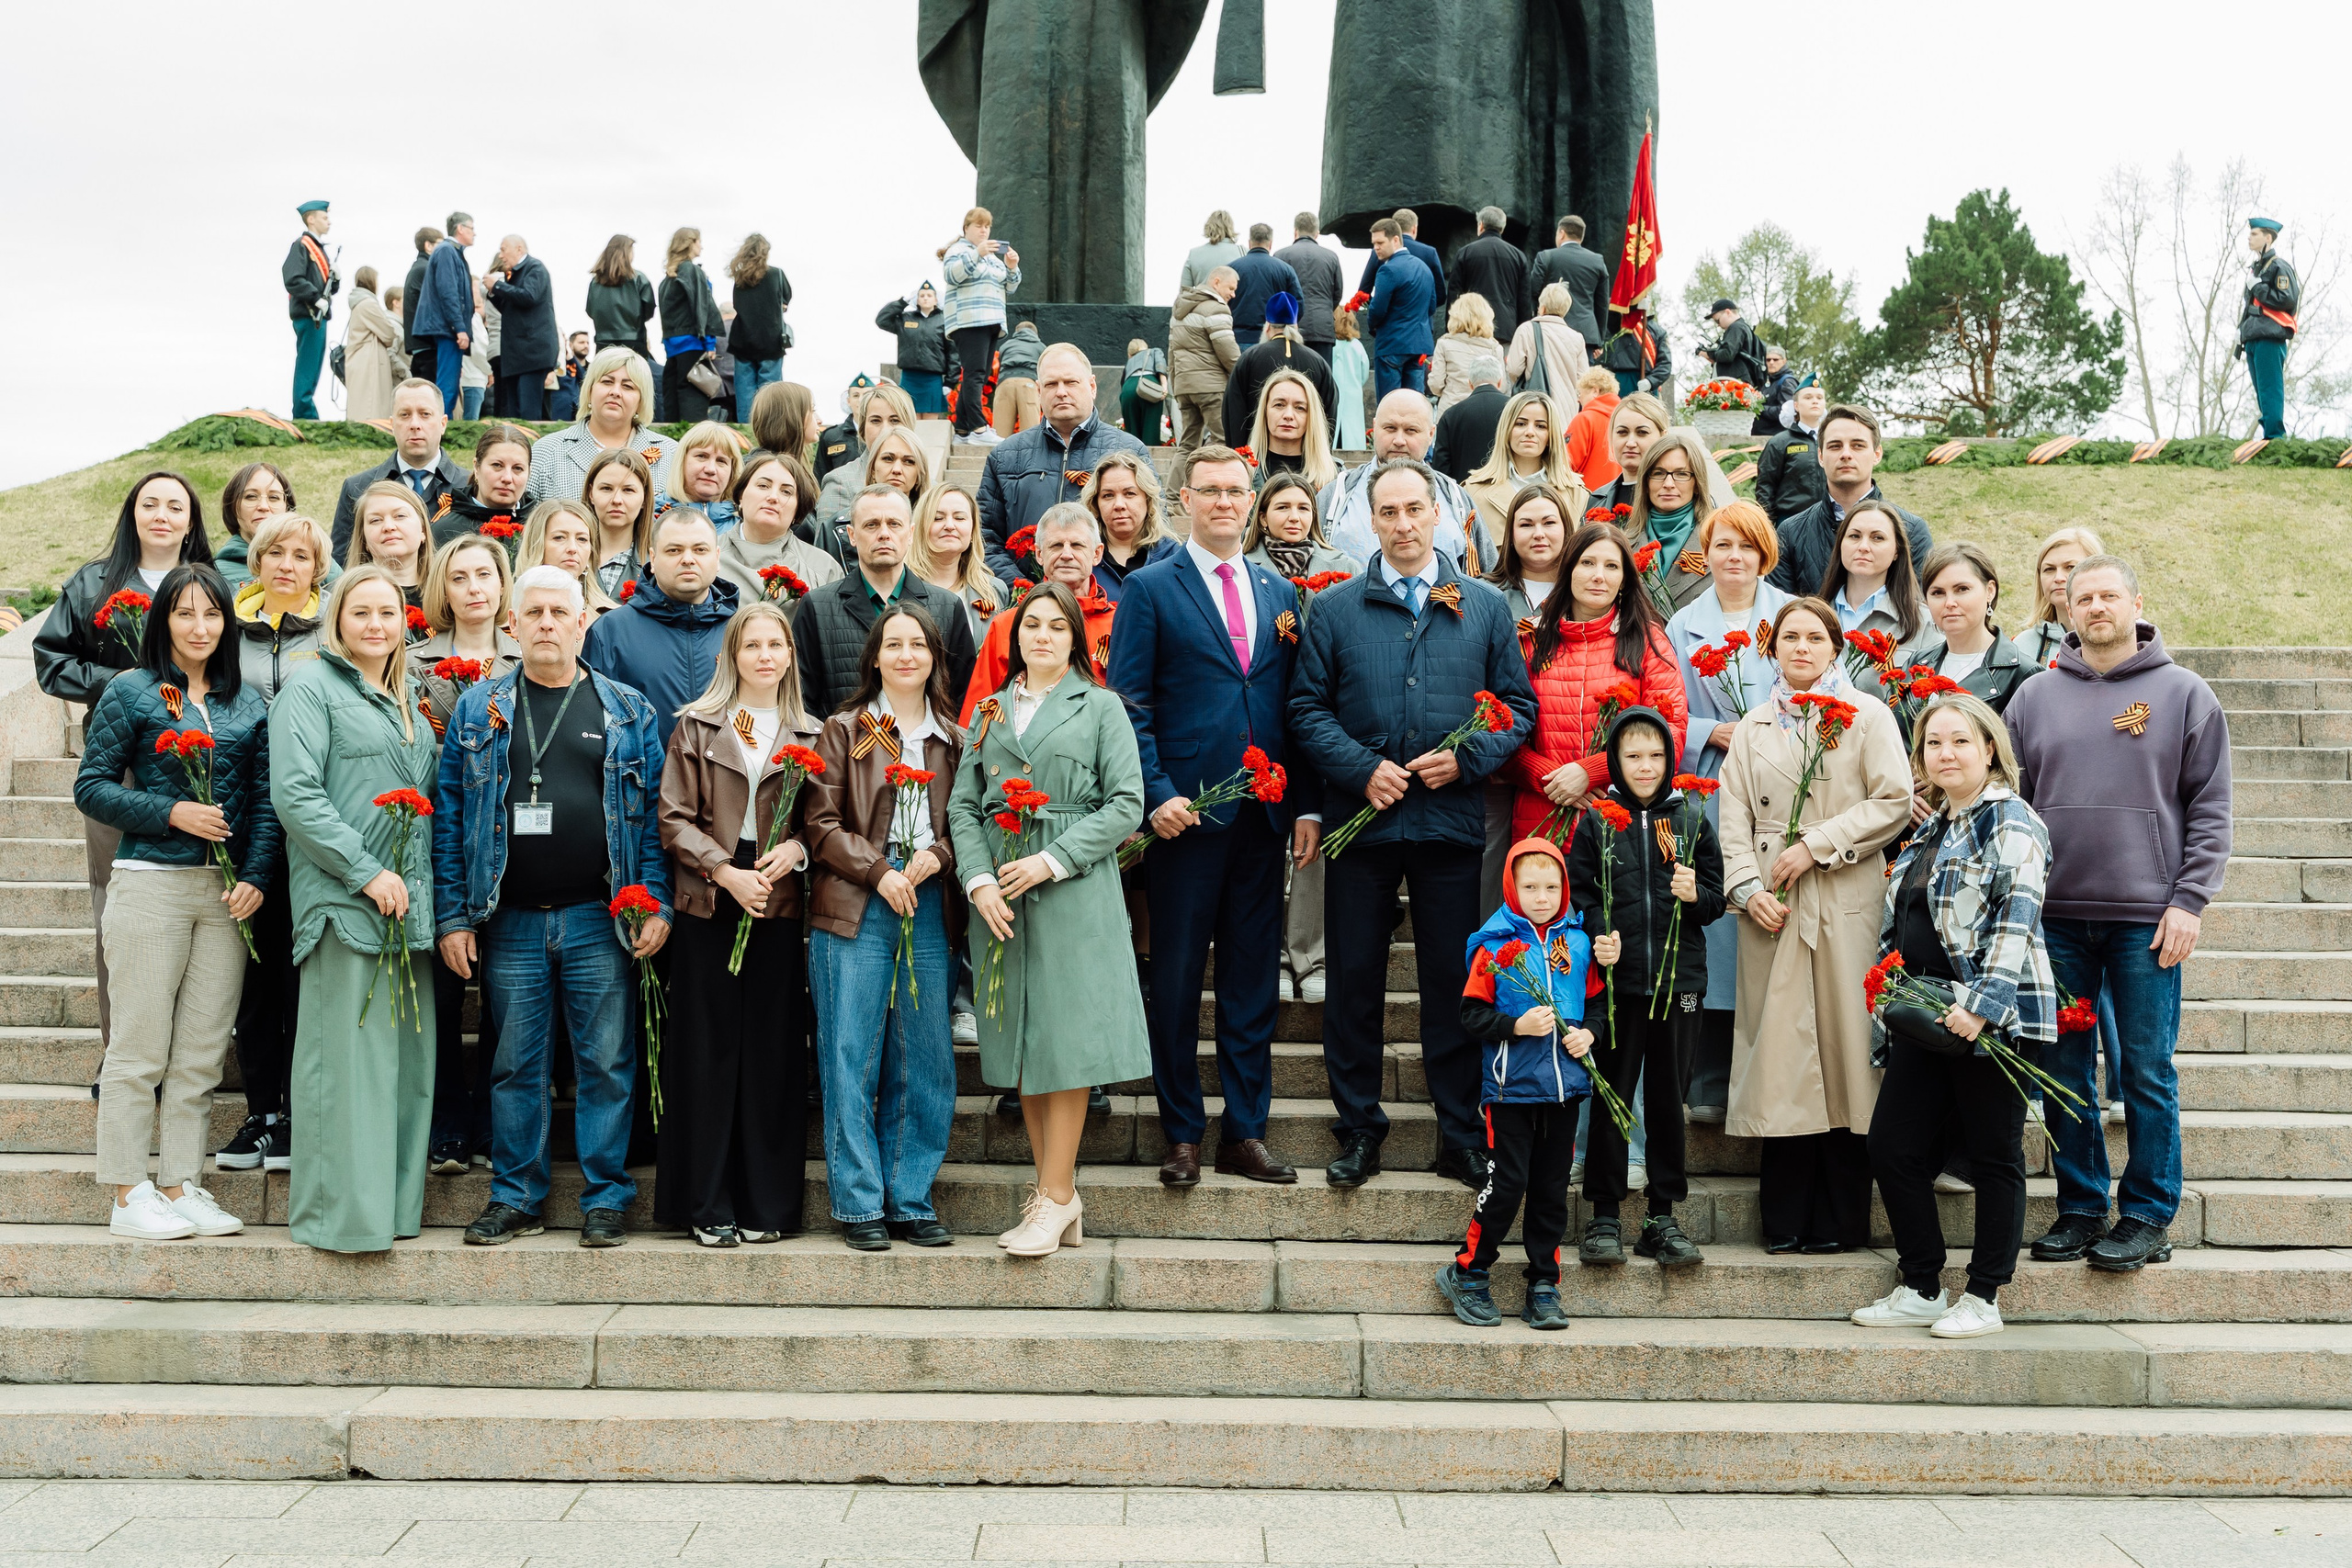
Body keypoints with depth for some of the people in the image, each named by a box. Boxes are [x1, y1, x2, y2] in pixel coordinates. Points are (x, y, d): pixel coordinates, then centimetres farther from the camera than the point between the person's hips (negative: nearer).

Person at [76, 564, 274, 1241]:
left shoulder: (248, 703, 11)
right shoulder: (131, 692, 2)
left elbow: (266, 799, 9)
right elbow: (91, 786, -1)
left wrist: (257, 875, -4)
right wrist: (171, 812, -13)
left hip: (228, 891, 4)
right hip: (152, 882, -4)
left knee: (202, 1051, 6)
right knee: (140, 1048, 0)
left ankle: (179, 1186, 14)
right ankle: (127, 1194, 9)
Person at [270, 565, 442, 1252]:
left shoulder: (407, 697, 20)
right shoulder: (311, 685, -2)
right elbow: (294, 794, -13)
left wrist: (420, 882, 12)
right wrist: (365, 870, -16)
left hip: (409, 904, 7)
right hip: (342, 901, -7)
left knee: (406, 1057, 7)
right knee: (347, 1057, -7)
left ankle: (394, 1202, 15)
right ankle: (341, 1211, 0)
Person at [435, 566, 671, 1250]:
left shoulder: (627, 711, 7)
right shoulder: (478, 708, 8)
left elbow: (653, 814, 5)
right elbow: (449, 814, 6)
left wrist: (657, 904, -5)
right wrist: (452, 915, -1)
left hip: (601, 919, -1)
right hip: (509, 922, 1)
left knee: (606, 1064, 2)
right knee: (515, 1065, 7)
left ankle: (605, 1197, 12)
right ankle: (517, 1197, 18)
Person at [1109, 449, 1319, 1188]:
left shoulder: (1279, 592, 14)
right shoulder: (1150, 588, 2)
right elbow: (1129, 704, -3)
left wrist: (1307, 806, 5)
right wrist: (1156, 794, -13)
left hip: (1264, 815, 4)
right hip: (1186, 813, -4)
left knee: (1253, 976, 8)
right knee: (1177, 978, 3)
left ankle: (1245, 1132, 17)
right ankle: (1183, 1134, 14)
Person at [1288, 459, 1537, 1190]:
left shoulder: (1486, 607, 9)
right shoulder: (1333, 608, 6)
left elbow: (1518, 705, 8)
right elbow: (1308, 708, 3)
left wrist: (1466, 758, -9)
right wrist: (1362, 769, -11)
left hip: (1451, 821, 0)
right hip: (1361, 820, 0)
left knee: (1453, 979, 5)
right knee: (1354, 979, 4)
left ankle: (1462, 1137, 15)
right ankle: (1359, 1130, 17)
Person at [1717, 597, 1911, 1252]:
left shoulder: (1867, 715, 7)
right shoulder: (1753, 727, 17)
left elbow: (1895, 800, -3)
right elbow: (1734, 817, 11)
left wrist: (1816, 844, -9)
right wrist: (1749, 888, -4)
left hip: (1845, 904, -2)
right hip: (1773, 911, 3)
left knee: (1842, 1042, -4)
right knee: (1780, 1049, -1)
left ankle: (1840, 1220, 4)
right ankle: (1785, 1220, 6)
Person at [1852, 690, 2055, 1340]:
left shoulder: (2011, 821, -7)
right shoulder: (1929, 831, 18)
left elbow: (2017, 920, -17)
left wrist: (1980, 1004, -25)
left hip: (1993, 1018, -8)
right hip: (1924, 1016, 8)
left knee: (1993, 1157, 3)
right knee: (1891, 1146, 5)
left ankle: (1983, 1298, 12)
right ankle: (1921, 1289, 17)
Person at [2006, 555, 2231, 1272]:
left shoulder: (2184, 694, 3)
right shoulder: (2034, 697, 9)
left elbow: (2210, 809, 1)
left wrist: (2189, 899, -7)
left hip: (2147, 916, -2)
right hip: (2055, 913, 3)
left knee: (2148, 1070, 1)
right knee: (2065, 1067, 7)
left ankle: (2148, 1216, 11)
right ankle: (2080, 1207, 17)